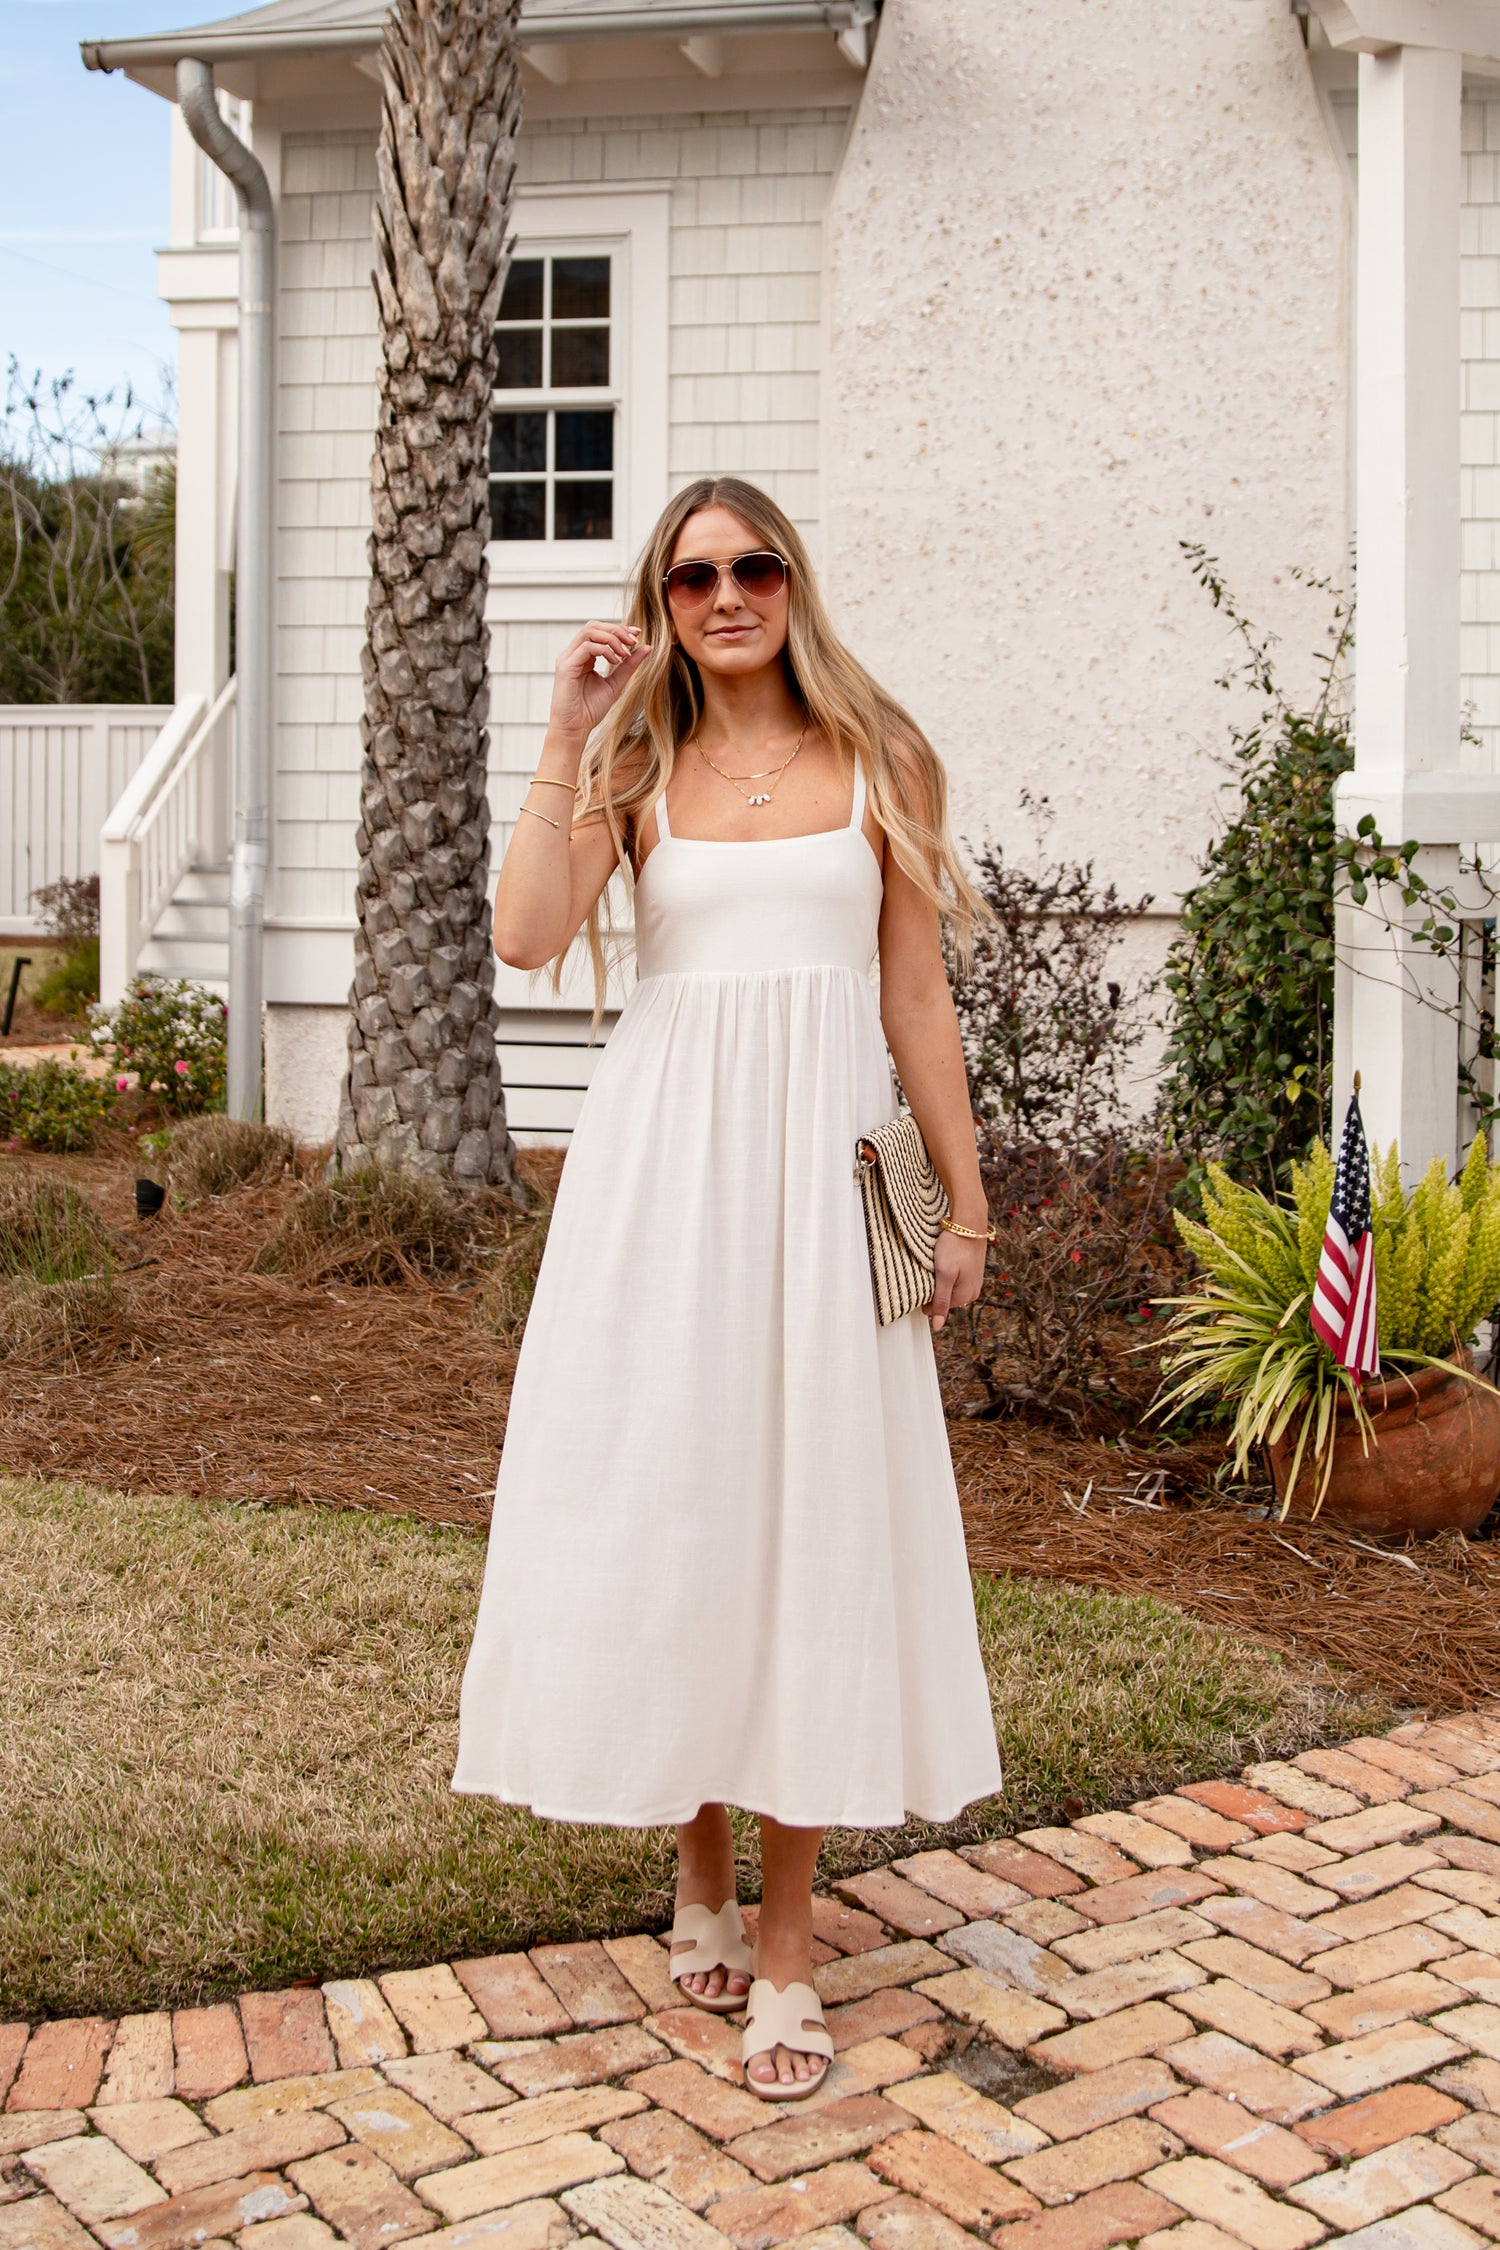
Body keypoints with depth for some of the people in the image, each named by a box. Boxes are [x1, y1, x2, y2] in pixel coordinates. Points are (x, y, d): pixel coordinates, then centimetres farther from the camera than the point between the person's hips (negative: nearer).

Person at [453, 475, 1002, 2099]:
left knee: (813, 1512, 1)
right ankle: (697, 1863, 26)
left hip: (821, 1165, -1)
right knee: (667, 1500, 5)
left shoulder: (877, 760, 7)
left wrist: (964, 1200, 6)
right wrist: (565, 742, -8)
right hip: (662, 1165, 1)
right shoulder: (637, 768, 8)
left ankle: (785, 1933, 12)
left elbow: (916, 999, 7)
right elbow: (527, 937, -9)